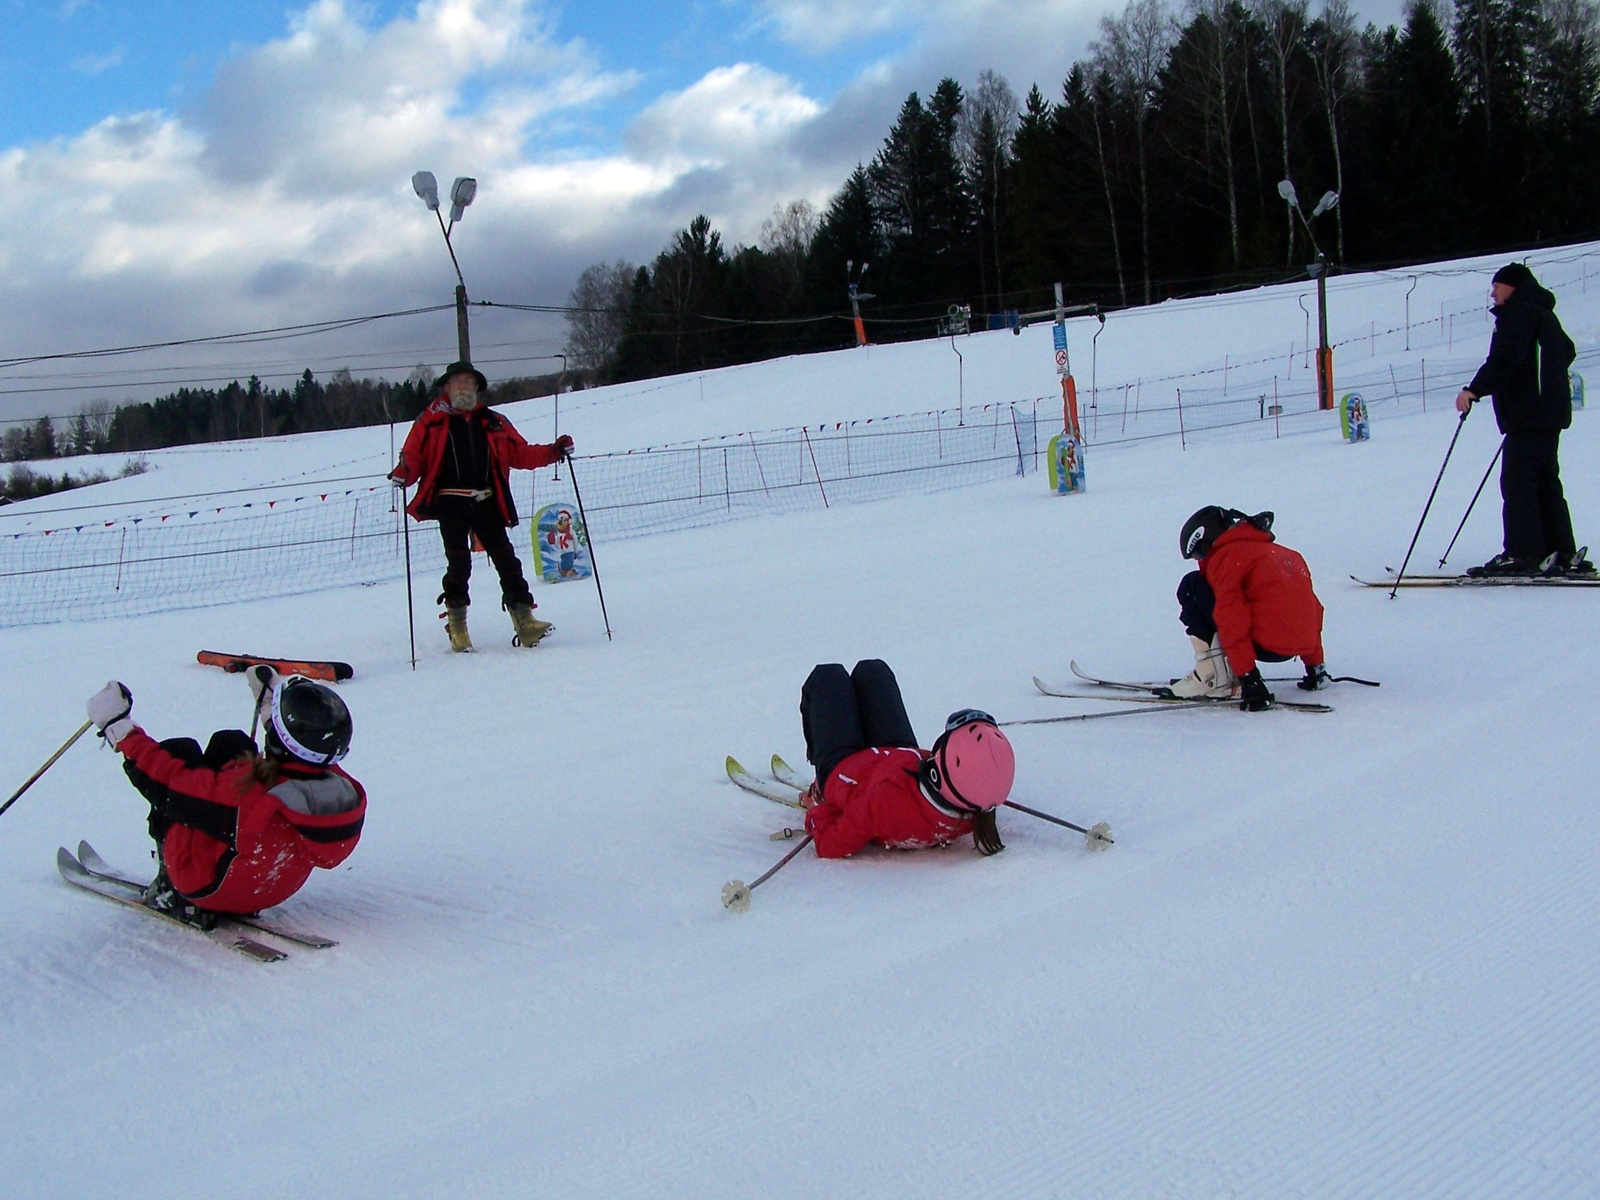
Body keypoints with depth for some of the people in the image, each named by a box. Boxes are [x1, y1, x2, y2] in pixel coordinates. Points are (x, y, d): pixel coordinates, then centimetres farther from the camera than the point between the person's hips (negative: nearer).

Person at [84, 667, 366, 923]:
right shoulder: (346, 793, -21)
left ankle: (171, 888, 11)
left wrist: (120, 730, -8)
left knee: (179, 752, 7)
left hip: (208, 890, -6)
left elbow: (168, 783, -22)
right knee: (230, 743, 11)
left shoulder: (250, 794, -38)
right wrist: (270, 709, 16)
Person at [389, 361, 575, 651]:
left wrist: (553, 452, 3)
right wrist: (404, 473, -18)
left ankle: (524, 618, -2)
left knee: (505, 558, -3)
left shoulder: (493, 422, 17)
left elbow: (520, 454, 16)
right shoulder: (431, 421, 9)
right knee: (458, 562, -7)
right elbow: (413, 455, 3)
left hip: (486, 501, 2)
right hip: (450, 502, -2)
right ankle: (457, 626, 2)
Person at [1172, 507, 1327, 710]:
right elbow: (1313, 610, 25)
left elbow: (1233, 622, -14)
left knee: (1191, 587, 4)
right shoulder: (1280, 552, 23)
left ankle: (1215, 677, -2)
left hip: (1266, 645, -8)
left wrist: (1248, 678, -16)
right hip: (1299, 645, 8)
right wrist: (1315, 666, 31)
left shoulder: (1224, 557, -2)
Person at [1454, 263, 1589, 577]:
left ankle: (1524, 554, -14)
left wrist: (1475, 389, -30)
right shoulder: (1541, 312, 22)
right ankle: (1562, 554, 12)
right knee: (1545, 482, 11)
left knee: (1517, 482, -11)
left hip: (1529, 412, -11)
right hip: (1549, 410, 11)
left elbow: (1506, 357, -24)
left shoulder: (1520, 310, -9)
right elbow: (1567, 351, 34)